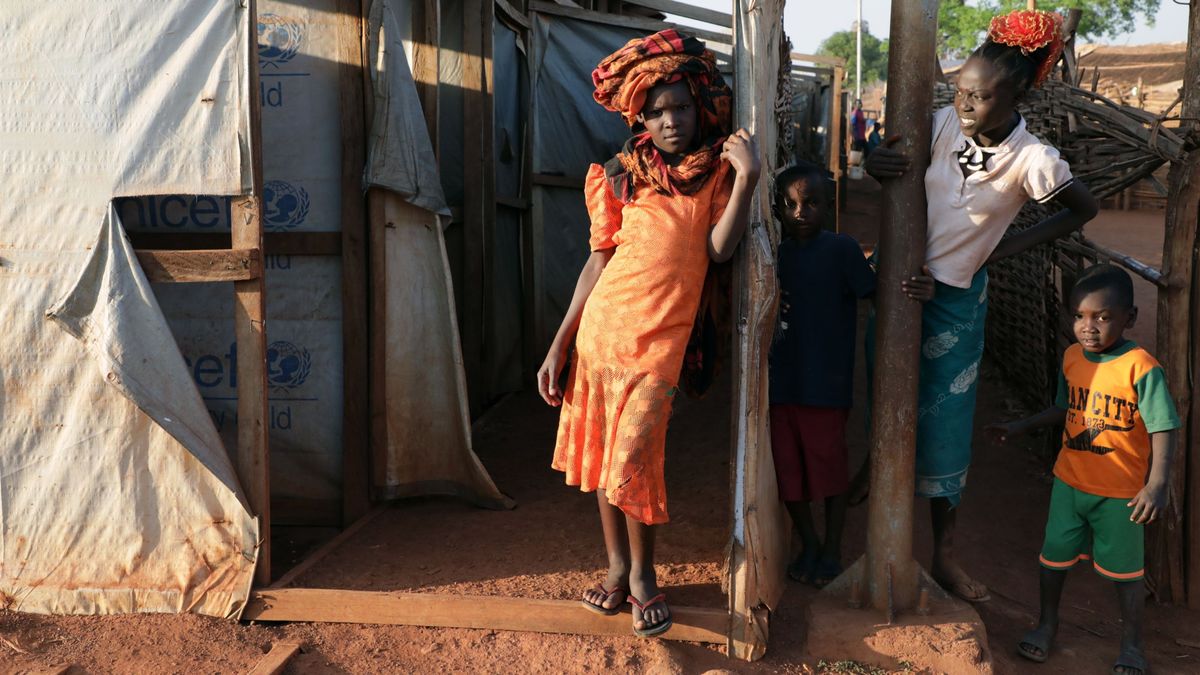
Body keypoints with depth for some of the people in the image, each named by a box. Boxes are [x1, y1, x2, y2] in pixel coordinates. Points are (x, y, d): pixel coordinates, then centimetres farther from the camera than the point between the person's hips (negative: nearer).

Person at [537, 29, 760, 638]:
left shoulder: (716, 171, 5)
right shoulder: (622, 175, 7)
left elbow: (719, 249, -9)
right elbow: (599, 261, 7)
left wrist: (745, 178, -16)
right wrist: (558, 346, 4)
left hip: (659, 336, -2)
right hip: (601, 324, 2)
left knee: (633, 461, -5)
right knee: (600, 451, 9)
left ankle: (642, 575, 18)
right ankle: (617, 565, 27)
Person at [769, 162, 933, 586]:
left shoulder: (842, 250, -6)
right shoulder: (775, 254, 6)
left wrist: (920, 292, -27)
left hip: (827, 384, -4)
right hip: (780, 382, 4)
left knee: (829, 467, 9)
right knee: (787, 467, 12)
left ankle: (832, 550, 29)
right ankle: (808, 544, 33)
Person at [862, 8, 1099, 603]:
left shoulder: (1032, 160, -18)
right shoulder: (944, 123, -12)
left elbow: (1085, 209, -2)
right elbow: (892, 169, 1)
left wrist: (1007, 246, -6)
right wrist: (874, 164, -23)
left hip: (955, 298, -2)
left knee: (943, 423, 4)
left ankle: (944, 556, 17)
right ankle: (874, 465, 47)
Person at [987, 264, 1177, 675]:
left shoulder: (1140, 367, -21)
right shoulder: (1073, 358, -2)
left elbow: (1162, 429, -21)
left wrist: (1157, 484, -30)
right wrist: (1020, 427, 9)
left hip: (1121, 492, -5)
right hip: (1069, 482, 5)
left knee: (1124, 569, 11)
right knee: (1054, 554, 15)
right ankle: (1047, 622, 37)